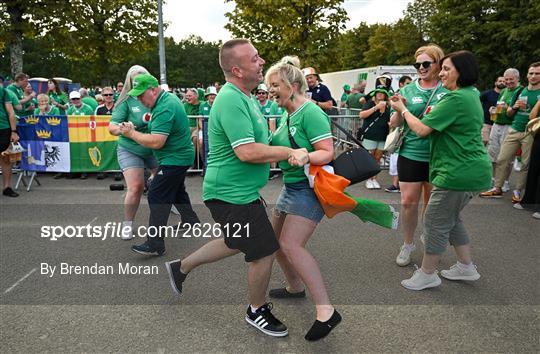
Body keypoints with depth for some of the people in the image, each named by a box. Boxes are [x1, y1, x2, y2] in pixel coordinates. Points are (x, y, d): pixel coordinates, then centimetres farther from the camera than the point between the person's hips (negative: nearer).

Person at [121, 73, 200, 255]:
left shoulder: (164, 109, -24)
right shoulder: (169, 97, 7)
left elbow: (156, 142, -29)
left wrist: (132, 133, -20)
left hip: (174, 158, -11)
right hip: (180, 155, 11)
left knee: (157, 197, -10)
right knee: (177, 191, 26)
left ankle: (155, 245, -9)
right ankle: (192, 221, 42)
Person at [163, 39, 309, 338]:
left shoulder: (241, 97, 10)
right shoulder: (232, 101, -23)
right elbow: (247, 152, -30)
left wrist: (288, 151, 11)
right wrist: (291, 152, -21)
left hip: (237, 190, 10)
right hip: (232, 194, -10)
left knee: (236, 244, 27)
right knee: (264, 252, 3)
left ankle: (181, 268, 43)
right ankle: (257, 311, 28)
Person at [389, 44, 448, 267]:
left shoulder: (448, 90, 1)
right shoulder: (407, 90, 3)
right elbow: (394, 124, 3)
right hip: (411, 154, 0)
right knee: (408, 202, 1)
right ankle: (407, 244, 21)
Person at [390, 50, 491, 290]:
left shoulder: (456, 98, -19)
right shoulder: (471, 94, 14)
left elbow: (422, 129, -19)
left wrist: (403, 110, -3)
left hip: (458, 172, -10)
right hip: (472, 170, 10)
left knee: (435, 222, 1)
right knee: (451, 218, 21)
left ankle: (427, 274, 15)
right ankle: (466, 267, 32)